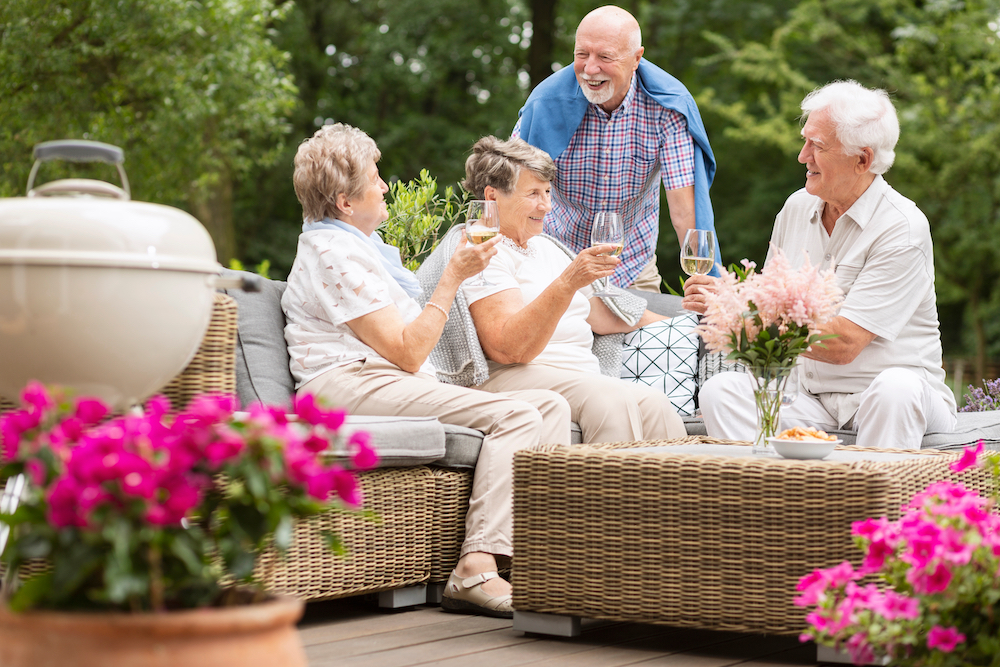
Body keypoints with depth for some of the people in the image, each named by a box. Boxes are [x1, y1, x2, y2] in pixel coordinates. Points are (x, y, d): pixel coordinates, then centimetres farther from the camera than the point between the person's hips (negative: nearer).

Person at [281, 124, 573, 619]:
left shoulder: (362, 244, 24)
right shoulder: (335, 253, -9)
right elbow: (409, 352, -14)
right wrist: (454, 276, -10)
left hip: (392, 383, 10)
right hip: (351, 385, -10)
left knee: (550, 405, -4)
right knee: (515, 416, -27)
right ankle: (477, 568, -34)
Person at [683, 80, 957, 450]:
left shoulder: (902, 229, -14)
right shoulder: (797, 206, 8)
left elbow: (843, 344, -21)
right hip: (811, 398, 5)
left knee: (895, 387, -38)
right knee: (721, 389, -20)